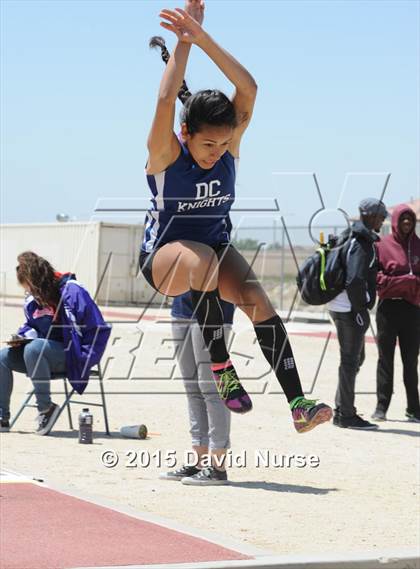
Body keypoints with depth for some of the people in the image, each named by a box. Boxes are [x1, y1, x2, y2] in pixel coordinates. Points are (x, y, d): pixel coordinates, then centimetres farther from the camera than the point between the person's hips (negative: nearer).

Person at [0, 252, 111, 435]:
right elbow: (30, 327, 24)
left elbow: (99, 329, -15)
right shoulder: (32, 299, 7)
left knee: (33, 349, -34)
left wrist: (83, 358, -18)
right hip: (43, 355, 8)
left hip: (69, 355, -8)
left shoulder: (71, 291, -15)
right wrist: (21, 338, 1)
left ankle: (46, 407, -25)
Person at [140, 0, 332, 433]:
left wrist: (202, 37, -29)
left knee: (258, 300, -24)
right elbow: (165, 101, -37)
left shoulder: (230, 148, -8)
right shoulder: (165, 154, -18)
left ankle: (297, 404, -27)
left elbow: (248, 89, -22)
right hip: (163, 257, -4)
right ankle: (220, 366, -32)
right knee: (202, 259, -40)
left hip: (216, 249, 4)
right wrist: (183, 41, -32)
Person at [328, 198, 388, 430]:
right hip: (350, 309, -10)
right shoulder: (362, 244, -17)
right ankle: (346, 415, 1)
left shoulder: (350, 239, 15)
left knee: (355, 358, 18)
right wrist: (361, 311, -20)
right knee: (351, 360, -4)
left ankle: (342, 411, 23)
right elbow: (354, 280, -26)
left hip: (341, 306, 10)